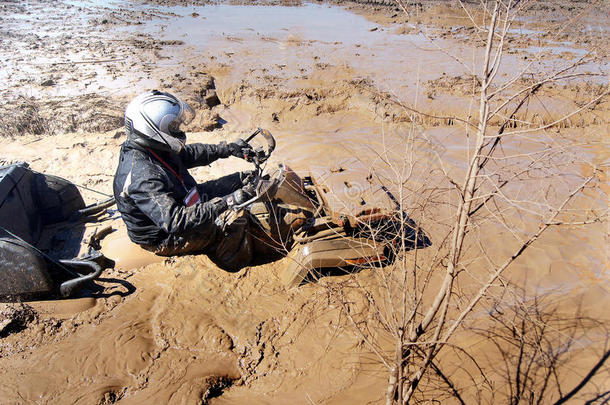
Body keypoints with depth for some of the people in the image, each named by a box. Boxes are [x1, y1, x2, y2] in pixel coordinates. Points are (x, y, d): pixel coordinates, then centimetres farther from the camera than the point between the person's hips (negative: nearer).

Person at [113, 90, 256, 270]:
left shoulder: (153, 147, -6)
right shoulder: (142, 175, -36)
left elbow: (190, 153, 12)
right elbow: (176, 222, -40)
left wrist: (229, 148, 9)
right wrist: (225, 203, -42)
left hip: (183, 205, 10)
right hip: (165, 238, -9)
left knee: (243, 180, 4)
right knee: (233, 220, -27)